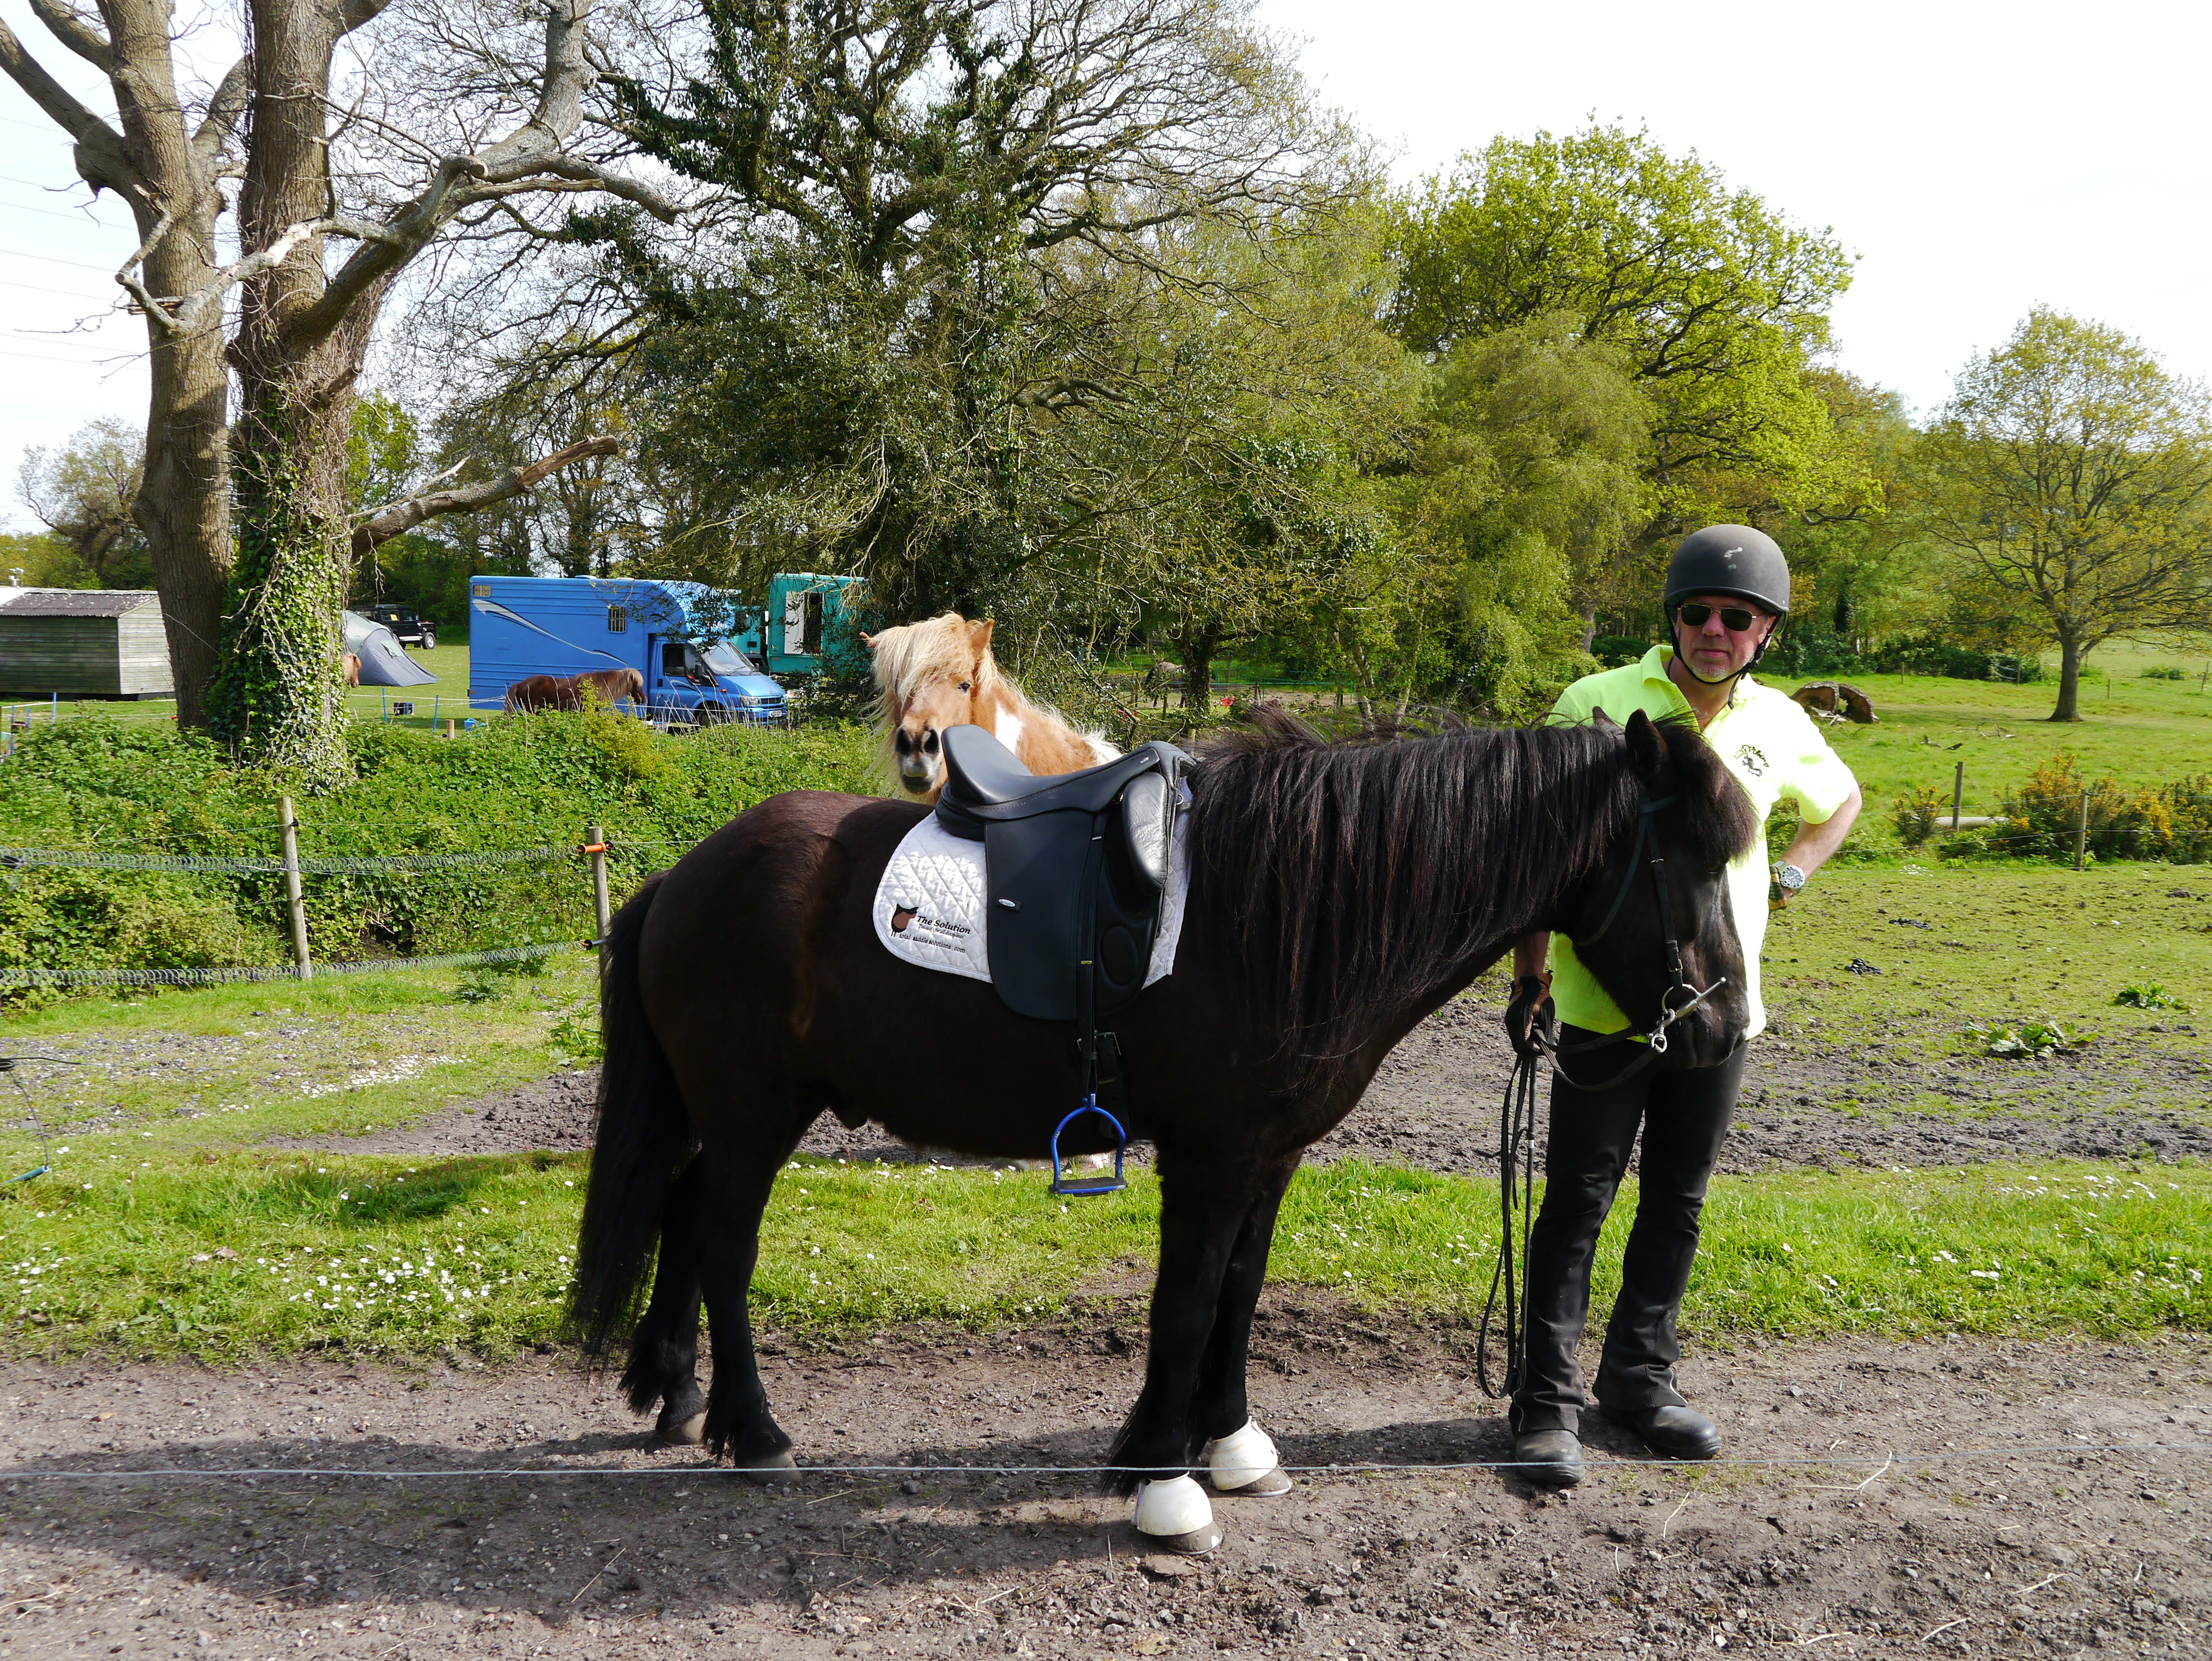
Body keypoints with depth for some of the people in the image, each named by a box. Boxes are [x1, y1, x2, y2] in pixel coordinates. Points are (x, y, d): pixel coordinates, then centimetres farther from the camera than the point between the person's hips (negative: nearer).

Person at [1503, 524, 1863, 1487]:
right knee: (1579, 1201, 0)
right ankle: (1548, 1399, 8)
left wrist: (1792, 874, 8)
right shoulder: (1599, 706, -7)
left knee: (1678, 1202, 13)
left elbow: (1840, 801, 26)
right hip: (1606, 1002, -4)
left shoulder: (1779, 724, 6)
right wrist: (1531, 976, -10)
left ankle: (1640, 1378, 28)